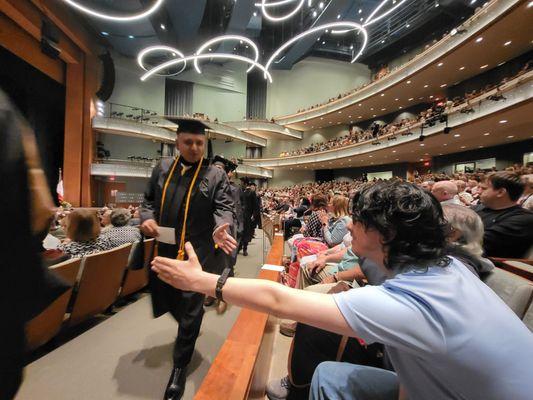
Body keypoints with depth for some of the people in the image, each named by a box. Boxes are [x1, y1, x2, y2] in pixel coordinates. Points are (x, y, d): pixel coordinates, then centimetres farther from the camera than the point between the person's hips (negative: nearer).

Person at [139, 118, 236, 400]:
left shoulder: (216, 175, -5)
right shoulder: (162, 168, 7)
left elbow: (224, 208, -13)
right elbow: (149, 199, 14)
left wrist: (220, 229, -33)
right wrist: (147, 218, -6)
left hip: (197, 254, -4)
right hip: (164, 250, 5)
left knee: (190, 310, 7)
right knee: (167, 301, 23)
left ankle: (179, 367, 31)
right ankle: (189, 327, 57)